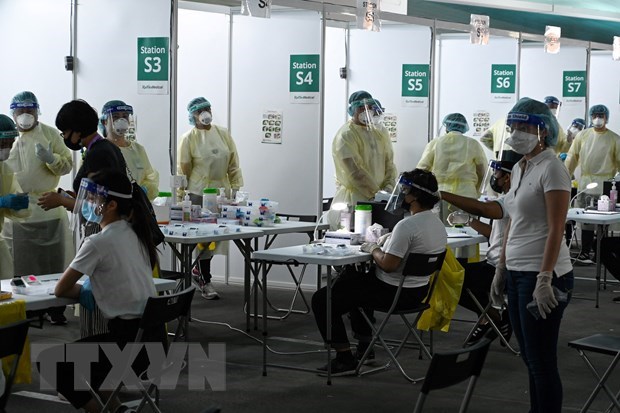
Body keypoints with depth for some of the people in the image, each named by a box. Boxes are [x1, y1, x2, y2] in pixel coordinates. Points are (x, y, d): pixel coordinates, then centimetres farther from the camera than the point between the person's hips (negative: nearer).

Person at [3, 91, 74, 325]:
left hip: (47, 209, -2)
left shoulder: (50, 134, 5)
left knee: (53, 262, -1)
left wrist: (50, 158, -16)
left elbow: (67, 165, 2)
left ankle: (55, 310, 5)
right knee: (20, 263, 4)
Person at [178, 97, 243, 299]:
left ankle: (199, 270, 29)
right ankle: (205, 282, 6)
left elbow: (233, 164, 9)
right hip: (199, 193, -4)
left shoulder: (223, 134, 7)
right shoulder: (189, 138, -4)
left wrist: (237, 188, 5)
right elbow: (183, 170, -2)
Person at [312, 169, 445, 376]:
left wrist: (373, 249, -10)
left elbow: (388, 265, -28)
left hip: (394, 292, -10)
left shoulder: (407, 225, -26)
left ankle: (344, 358, 0)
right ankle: (365, 345, 35)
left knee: (321, 300, -2)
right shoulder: (437, 224, 3)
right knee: (351, 279, 35)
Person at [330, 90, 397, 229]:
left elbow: (389, 163, 11)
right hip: (353, 199, -5)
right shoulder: (345, 135, -9)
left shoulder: (381, 131, 12)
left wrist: (388, 188, -5)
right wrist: (375, 193, -19)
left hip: (378, 199, 5)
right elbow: (355, 172, -16)